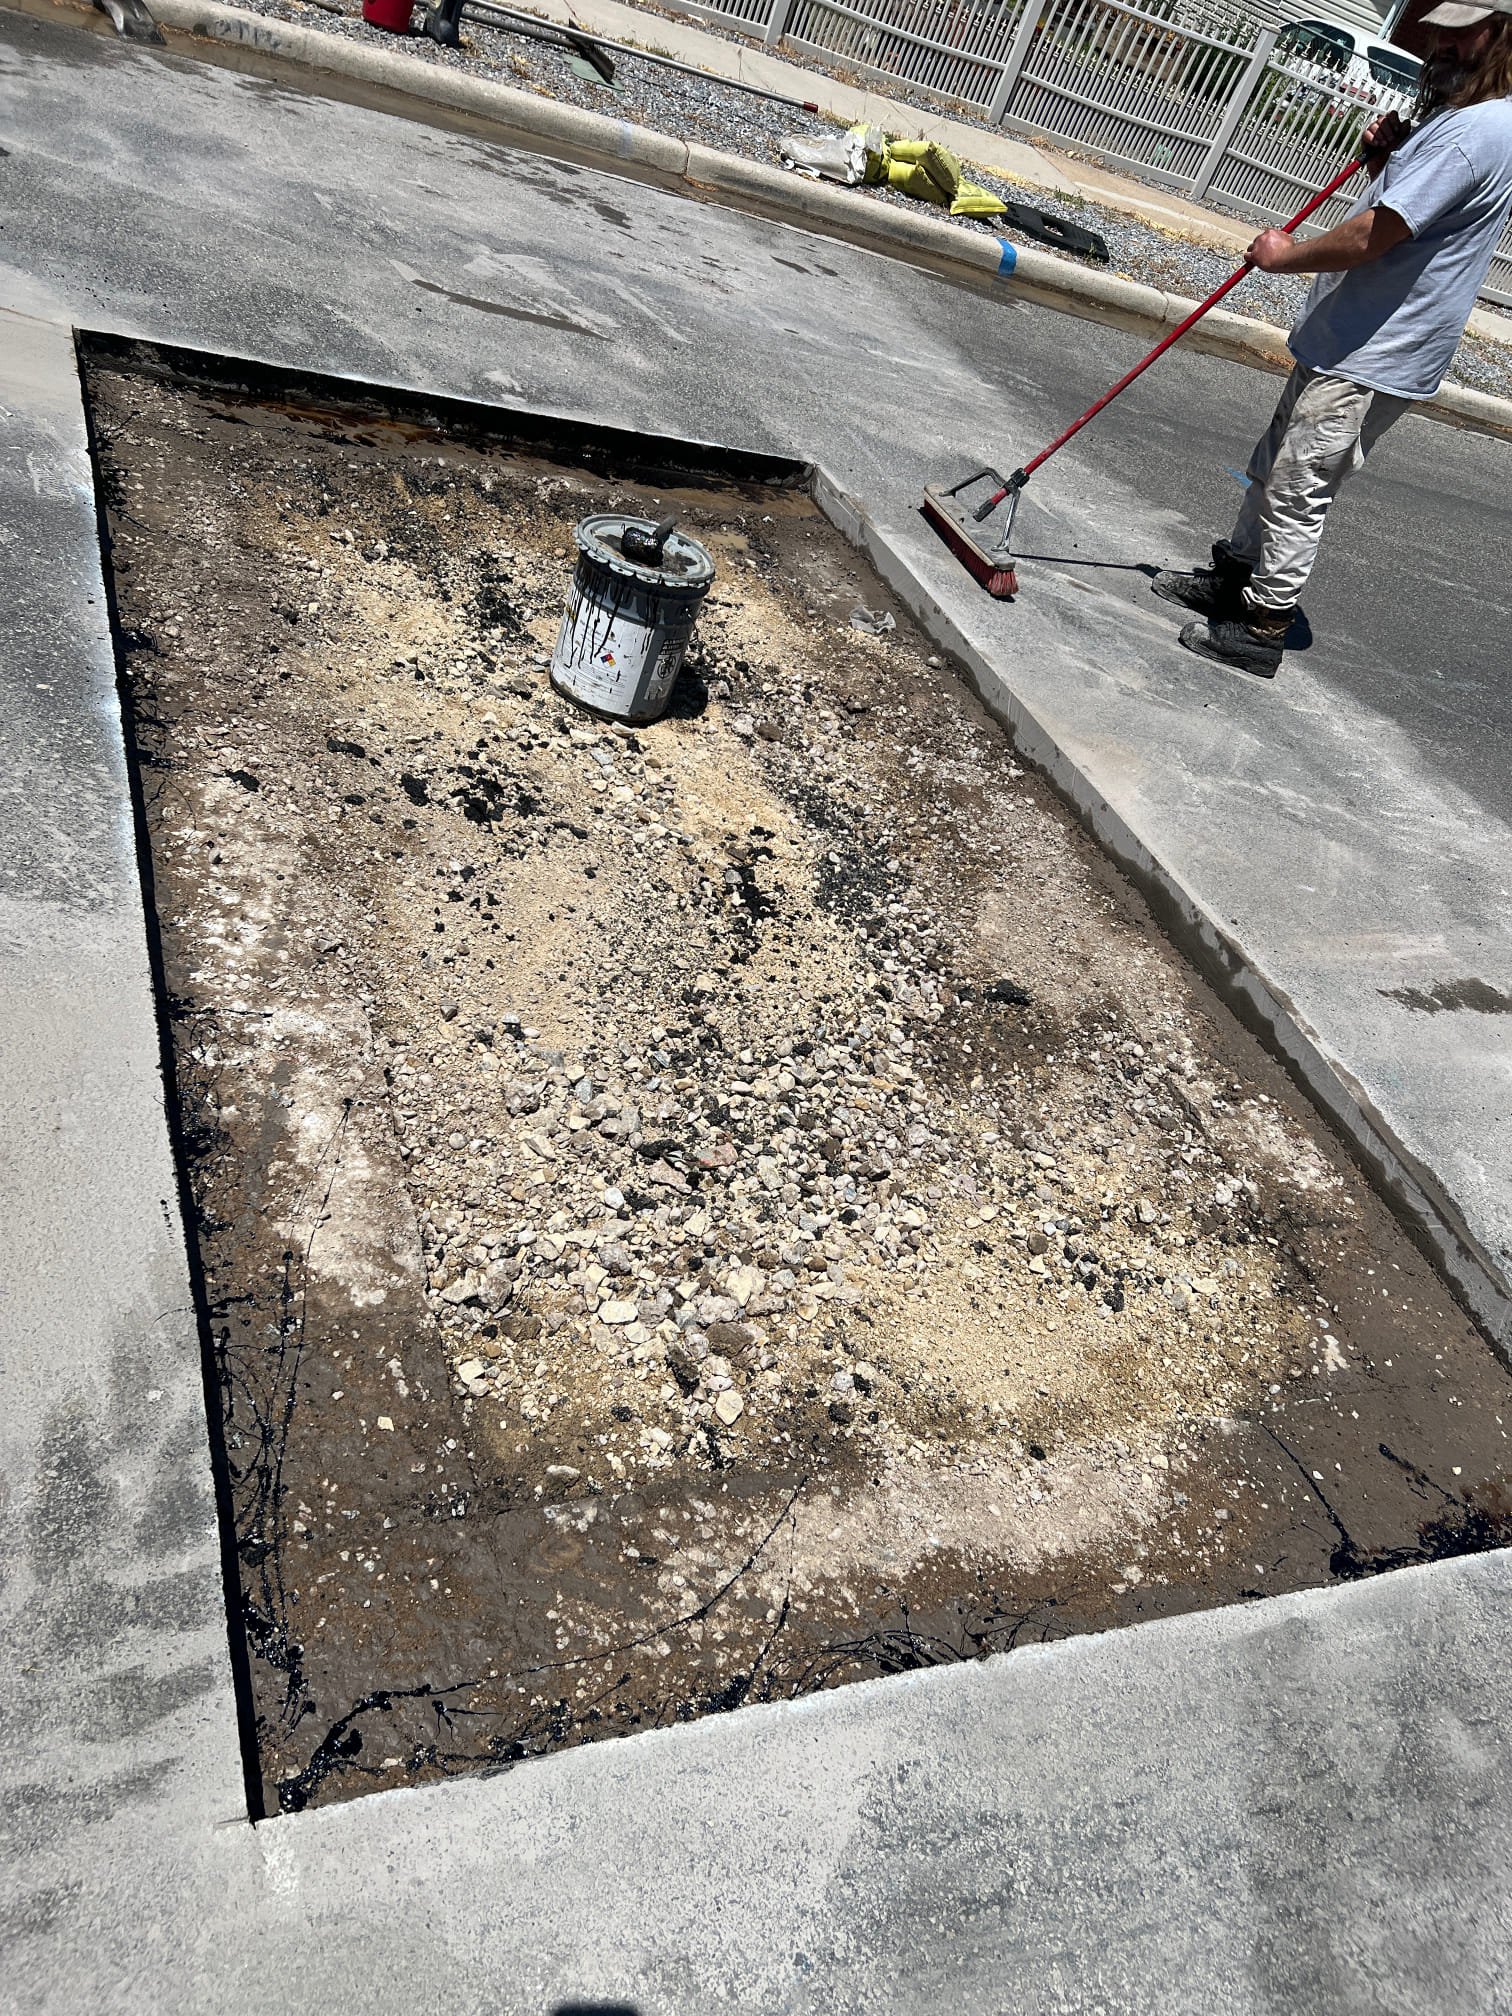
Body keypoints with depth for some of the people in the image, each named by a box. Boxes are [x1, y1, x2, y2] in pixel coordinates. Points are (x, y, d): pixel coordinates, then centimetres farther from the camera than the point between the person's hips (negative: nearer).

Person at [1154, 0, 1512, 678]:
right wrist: (1386, 157, 7)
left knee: (1296, 491, -8)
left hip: (1370, 361, -11)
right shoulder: (1452, 114, 15)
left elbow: (1368, 240, -24)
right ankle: (1231, 576, 31)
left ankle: (1262, 630, -1)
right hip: (1343, 341, 11)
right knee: (1273, 466, 18)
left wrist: (1283, 255, -10)